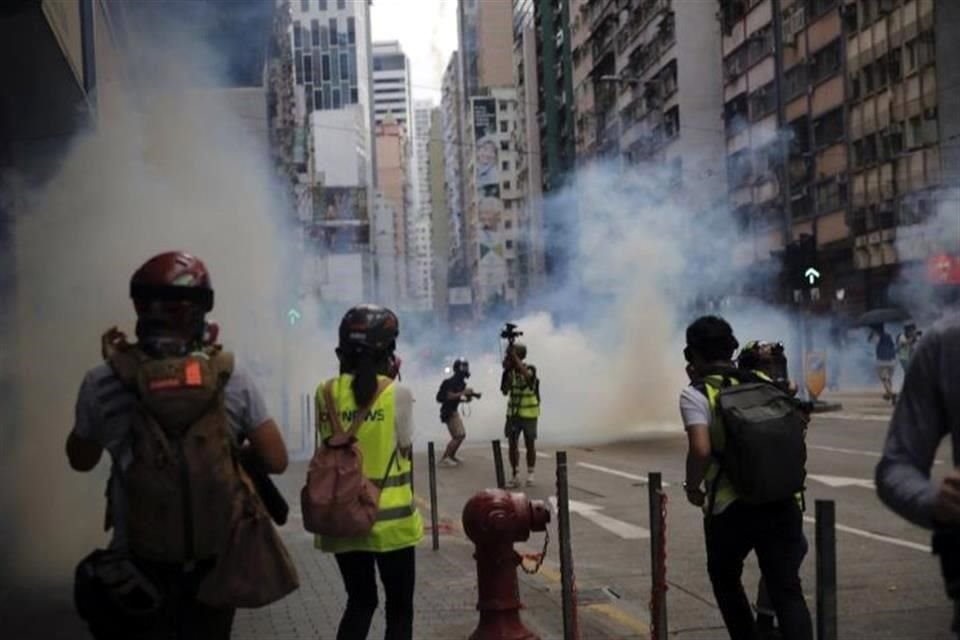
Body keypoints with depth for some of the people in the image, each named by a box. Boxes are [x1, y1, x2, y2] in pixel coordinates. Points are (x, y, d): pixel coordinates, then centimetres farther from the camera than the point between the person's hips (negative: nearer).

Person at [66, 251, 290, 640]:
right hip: (215, 563, 1)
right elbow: (276, 461, -5)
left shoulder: (105, 383, -11)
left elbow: (80, 461, 6)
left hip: (140, 567, -1)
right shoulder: (233, 380, -9)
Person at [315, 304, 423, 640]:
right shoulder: (397, 393, -12)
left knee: (360, 602, 19)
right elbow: (405, 450, -2)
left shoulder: (327, 392, -3)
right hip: (391, 520, -3)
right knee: (399, 607, 12)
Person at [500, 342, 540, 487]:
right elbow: (504, 391, -8)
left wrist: (515, 357, -35)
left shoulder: (530, 369, -12)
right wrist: (506, 371, -16)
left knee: (530, 445, 4)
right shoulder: (509, 371, -1)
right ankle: (514, 475, 8)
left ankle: (530, 475, 15)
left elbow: (527, 375, -37)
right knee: (512, 444, 0)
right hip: (513, 413, 3)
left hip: (529, 414, -3)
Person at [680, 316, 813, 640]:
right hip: (782, 501, 3)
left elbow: (701, 450, -19)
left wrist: (693, 488, -5)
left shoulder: (696, 395, -7)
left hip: (730, 507, -3)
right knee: (787, 589, 2)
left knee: (725, 578, 23)